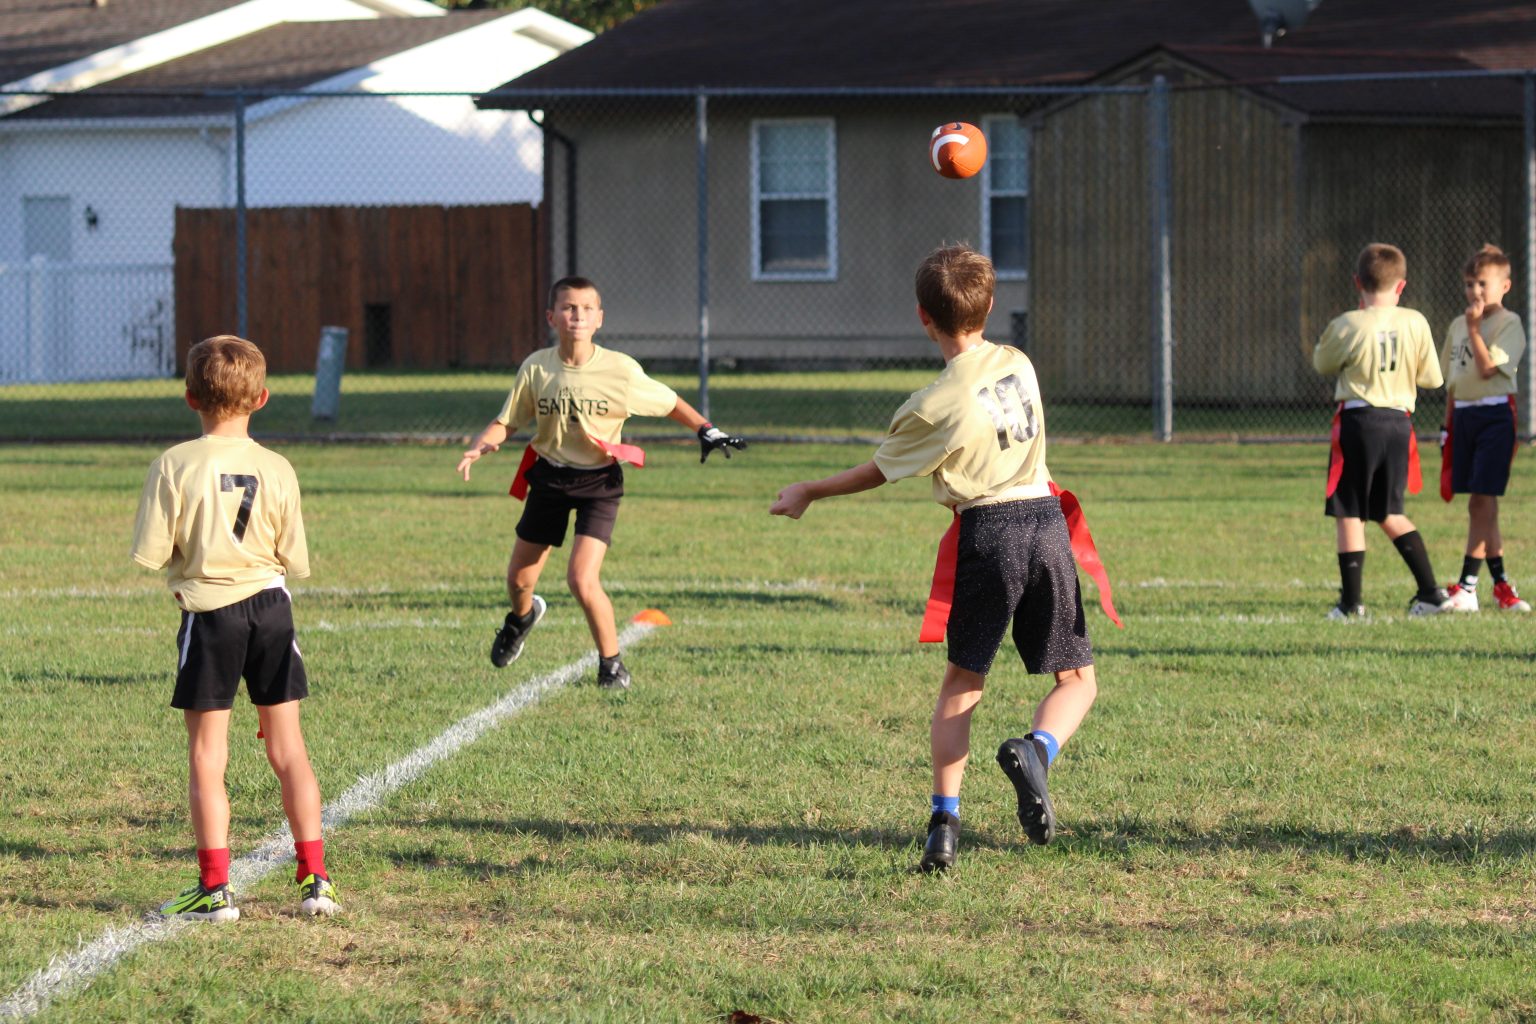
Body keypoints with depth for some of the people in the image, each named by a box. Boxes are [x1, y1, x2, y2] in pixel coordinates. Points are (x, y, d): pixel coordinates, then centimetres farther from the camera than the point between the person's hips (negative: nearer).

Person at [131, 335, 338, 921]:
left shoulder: (173, 466, -11)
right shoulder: (277, 470, -3)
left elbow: (150, 553, -10)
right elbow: (296, 563, 1)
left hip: (209, 611, -2)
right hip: (270, 607, 3)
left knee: (206, 755, 5)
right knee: (287, 747, 10)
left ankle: (215, 889, 3)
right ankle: (314, 879, 9)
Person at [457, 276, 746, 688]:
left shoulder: (620, 370, -15)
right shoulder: (536, 368, -8)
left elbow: (669, 403, -1)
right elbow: (505, 423, -2)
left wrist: (707, 431, -13)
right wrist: (479, 447, -21)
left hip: (598, 481, -3)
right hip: (549, 476, 3)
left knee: (582, 579, -20)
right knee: (519, 579, 14)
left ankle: (612, 663, 2)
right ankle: (522, 616, 53)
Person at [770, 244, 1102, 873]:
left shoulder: (932, 407, -10)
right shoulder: (1019, 365, 4)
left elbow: (877, 472, 5)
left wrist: (809, 493, 22)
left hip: (986, 535, -3)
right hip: (1046, 521, 3)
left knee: (962, 682, 12)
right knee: (1077, 679, 11)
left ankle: (944, 821, 1)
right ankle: (1036, 750, -21)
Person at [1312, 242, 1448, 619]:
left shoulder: (1347, 326, -10)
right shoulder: (1416, 323, -1)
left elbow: (1322, 363, 7)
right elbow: (1431, 377, 7)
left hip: (1358, 421, -4)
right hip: (1399, 422, 4)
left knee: (1348, 514, 4)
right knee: (1389, 513, 18)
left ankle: (1351, 601, 2)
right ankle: (1430, 591, 13)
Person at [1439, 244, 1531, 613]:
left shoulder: (1509, 324, -6)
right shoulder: (1457, 325, 14)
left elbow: (1487, 368, -18)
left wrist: (1474, 328, -17)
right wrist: (1448, 426, 17)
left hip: (1494, 413, -7)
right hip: (1463, 414, 7)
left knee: (1480, 501, -11)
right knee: (1482, 504, 9)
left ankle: (1467, 586, -11)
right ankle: (1501, 584, 16)